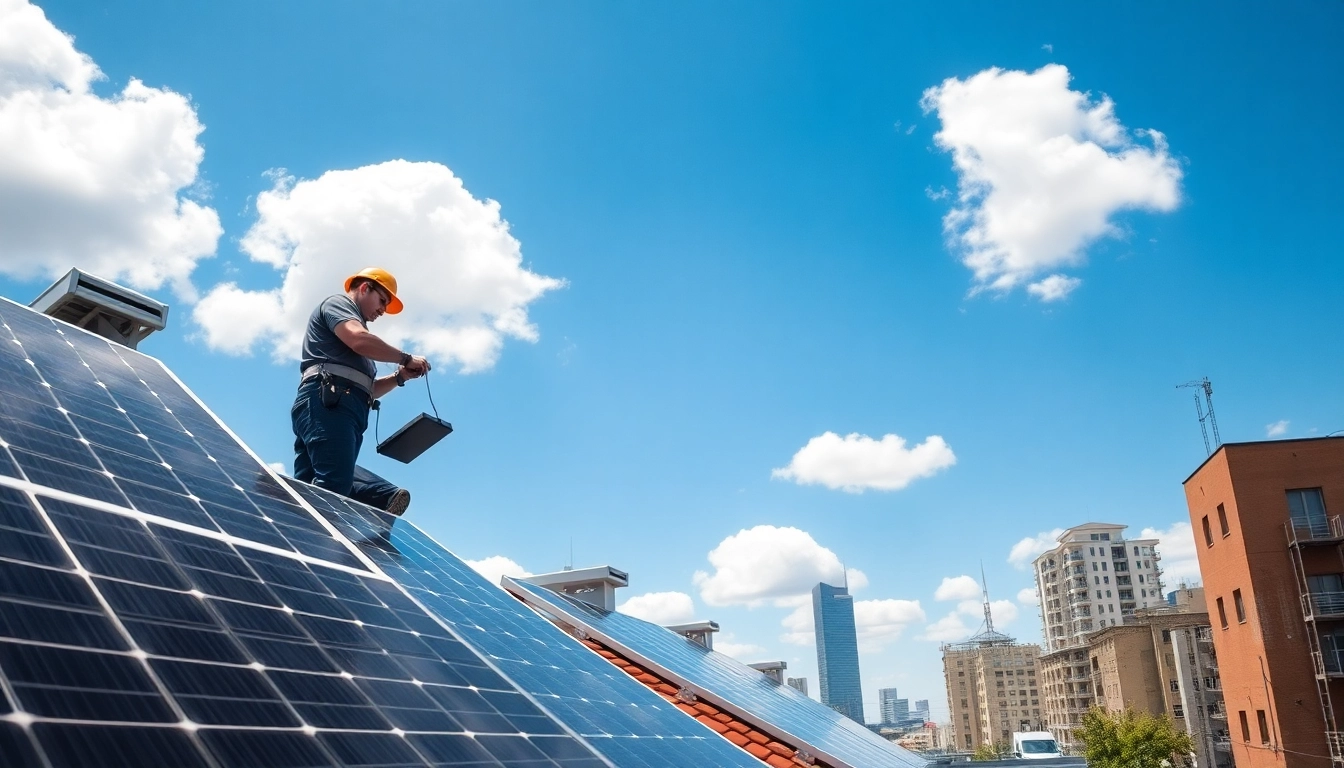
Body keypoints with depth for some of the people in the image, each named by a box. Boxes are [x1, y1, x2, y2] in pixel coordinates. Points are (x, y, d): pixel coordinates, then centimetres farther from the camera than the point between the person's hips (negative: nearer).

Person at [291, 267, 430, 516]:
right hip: (327, 403, -10)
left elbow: (368, 389, 35)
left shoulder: (351, 321, 39)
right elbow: (360, 340, -10)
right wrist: (406, 358, 1)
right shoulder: (337, 303, 12)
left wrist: (399, 376, 19)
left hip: (342, 407, 10)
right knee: (333, 487, -26)